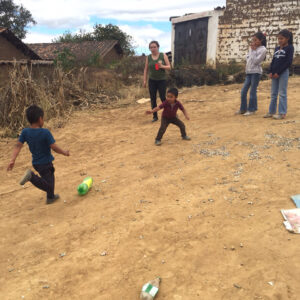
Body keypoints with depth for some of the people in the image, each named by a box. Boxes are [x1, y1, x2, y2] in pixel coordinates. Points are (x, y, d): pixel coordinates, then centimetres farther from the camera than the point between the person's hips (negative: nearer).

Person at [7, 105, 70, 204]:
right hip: (45, 163, -7)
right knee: (48, 185, 2)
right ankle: (31, 176, -17)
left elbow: (18, 145, -9)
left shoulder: (25, 132, -6)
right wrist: (65, 153, -4)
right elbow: (54, 147, -20)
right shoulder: (45, 132, -22)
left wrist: (12, 160, -9)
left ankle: (51, 197, 35)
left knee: (50, 178, 25)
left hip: (36, 163, 8)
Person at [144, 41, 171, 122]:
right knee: (153, 99, 3)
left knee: (163, 98, -5)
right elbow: (146, 69, 8)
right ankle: (155, 116, 13)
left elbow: (169, 67, -3)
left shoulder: (163, 55, -2)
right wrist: (145, 80, 4)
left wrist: (162, 66, -22)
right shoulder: (148, 57, 3)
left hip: (162, 80, -2)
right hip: (152, 80, 2)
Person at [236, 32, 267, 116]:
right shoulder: (253, 48, 15)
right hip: (249, 72, 7)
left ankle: (252, 110, 6)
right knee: (243, 91, 5)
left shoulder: (263, 49, -7)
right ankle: (243, 109, 15)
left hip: (256, 72, -7)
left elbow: (256, 61, -15)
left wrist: (253, 50, -11)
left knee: (253, 91, -3)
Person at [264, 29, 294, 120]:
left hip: (283, 72, -6)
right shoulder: (277, 48, 15)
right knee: (273, 93, 8)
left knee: (282, 93, -6)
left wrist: (278, 72, -15)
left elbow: (289, 62, -10)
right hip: (274, 73, 6)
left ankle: (282, 113, -3)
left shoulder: (290, 48, -3)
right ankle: (271, 112, 15)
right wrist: (270, 72, 0)